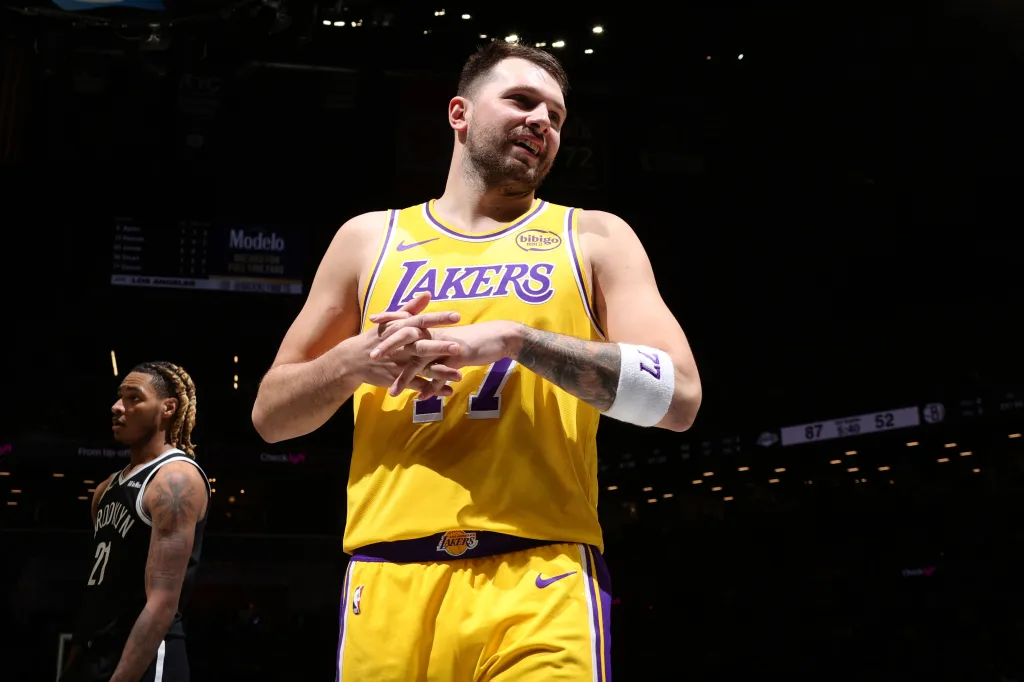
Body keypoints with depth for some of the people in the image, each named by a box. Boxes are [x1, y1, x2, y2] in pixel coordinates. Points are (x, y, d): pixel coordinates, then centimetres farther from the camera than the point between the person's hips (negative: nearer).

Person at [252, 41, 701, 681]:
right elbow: (269, 414, 16)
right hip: (390, 577, 2)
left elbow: (678, 397, -4)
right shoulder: (369, 239, 14)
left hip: (542, 579, -1)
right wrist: (352, 361, -6)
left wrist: (515, 338, -14)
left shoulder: (594, 238, 9)